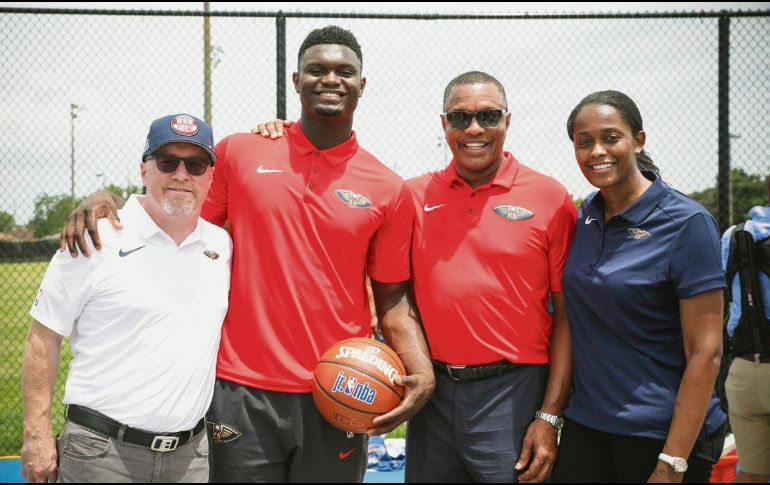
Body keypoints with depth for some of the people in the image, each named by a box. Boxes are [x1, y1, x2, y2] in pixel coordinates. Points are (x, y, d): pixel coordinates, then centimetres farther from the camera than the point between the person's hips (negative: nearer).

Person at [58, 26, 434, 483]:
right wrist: (105, 203, -4)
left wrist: (422, 371, -10)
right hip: (242, 393, 0)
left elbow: (393, 297, 5)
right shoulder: (240, 153, 3)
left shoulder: (389, 190, 2)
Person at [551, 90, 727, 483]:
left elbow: (705, 353, -15)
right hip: (585, 423, 5)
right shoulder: (584, 218, 5)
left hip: (660, 433, -5)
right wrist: (550, 416, 6)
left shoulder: (686, 223, -12)